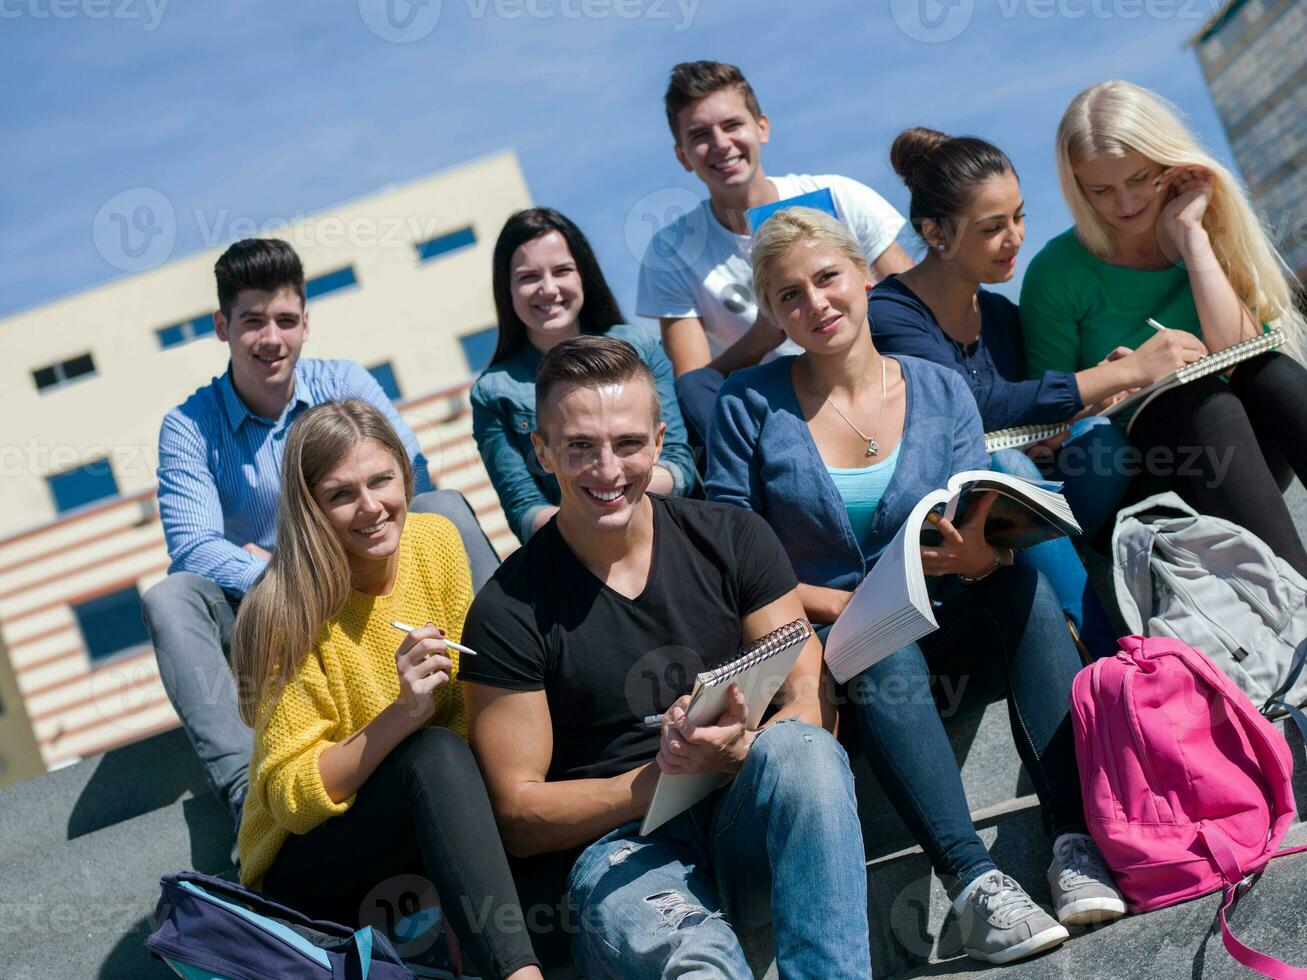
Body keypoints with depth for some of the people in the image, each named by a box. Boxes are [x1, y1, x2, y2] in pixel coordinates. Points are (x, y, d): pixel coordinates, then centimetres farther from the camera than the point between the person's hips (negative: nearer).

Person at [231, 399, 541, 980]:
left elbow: (468, 705, 2)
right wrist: (405, 712, -33)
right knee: (434, 754, -34)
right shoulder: (291, 610, -19)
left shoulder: (436, 542, -7)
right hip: (306, 861, -5)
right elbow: (291, 798, -19)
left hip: (424, 814, 5)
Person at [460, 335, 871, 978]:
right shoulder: (509, 610, -1)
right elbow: (518, 816, 0)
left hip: (751, 827, 5)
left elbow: (811, 704, 4)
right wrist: (662, 777, -13)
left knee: (797, 748, -33)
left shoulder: (732, 539, 7)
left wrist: (740, 751, -18)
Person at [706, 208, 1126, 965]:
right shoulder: (750, 406, -3)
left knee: (1022, 586, -27)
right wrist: (847, 605, -16)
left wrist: (978, 555, -25)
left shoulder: (941, 392, 4)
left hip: (945, 626, 3)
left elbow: (987, 541, 0)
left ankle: (1079, 842, -34)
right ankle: (974, 883, -42)